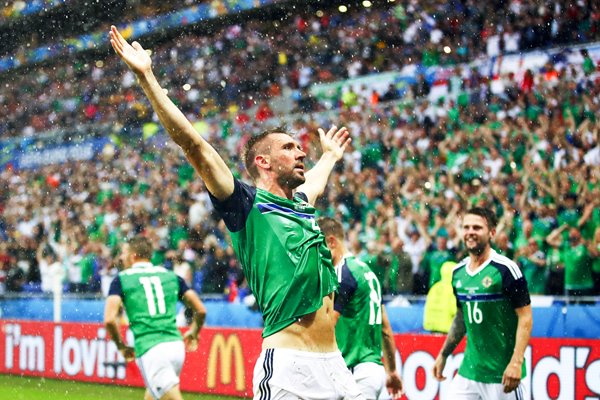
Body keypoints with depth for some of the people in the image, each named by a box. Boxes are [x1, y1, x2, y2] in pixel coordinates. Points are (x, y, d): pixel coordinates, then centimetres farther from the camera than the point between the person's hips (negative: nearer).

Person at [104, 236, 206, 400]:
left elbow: (110, 319, -7)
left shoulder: (121, 279, 5)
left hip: (149, 350, -5)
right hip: (176, 345, 5)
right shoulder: (171, 276, 16)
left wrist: (121, 347, 8)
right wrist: (193, 333, 31)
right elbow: (201, 310, 12)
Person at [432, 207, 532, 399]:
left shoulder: (506, 269, -11)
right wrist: (443, 355, 22)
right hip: (468, 372, 6)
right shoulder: (458, 272, 9)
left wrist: (516, 362, -20)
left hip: (501, 374, -6)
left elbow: (525, 317, -12)